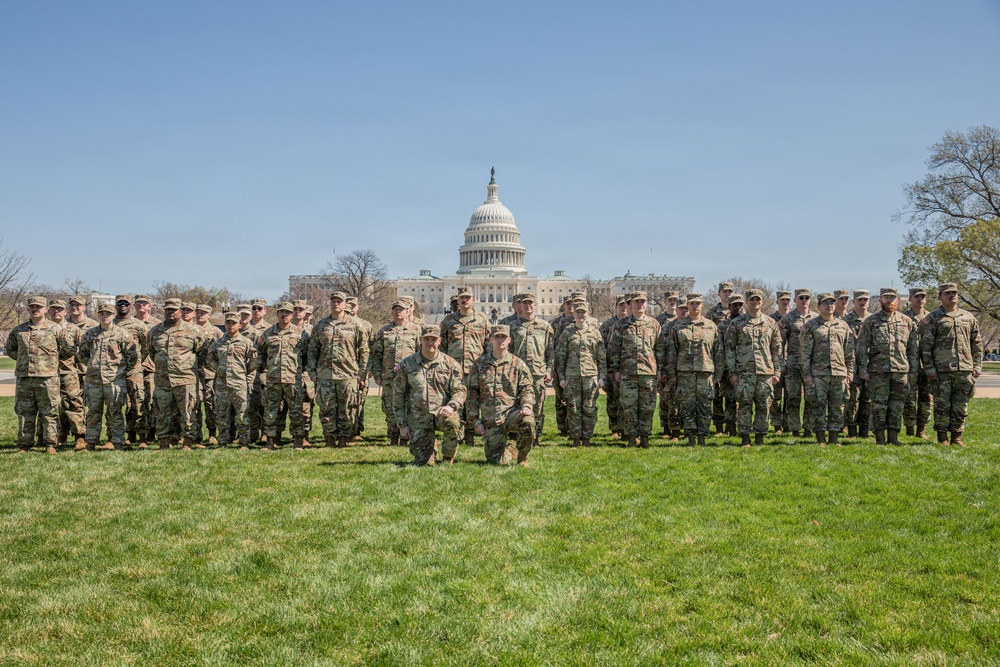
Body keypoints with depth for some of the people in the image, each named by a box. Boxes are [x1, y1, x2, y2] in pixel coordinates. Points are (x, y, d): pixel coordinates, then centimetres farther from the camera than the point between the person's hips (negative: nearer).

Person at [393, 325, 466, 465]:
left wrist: (451, 406, -23)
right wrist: (402, 425, 1)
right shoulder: (407, 365, 3)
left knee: (453, 422, -36)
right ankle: (432, 450, 31)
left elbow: (459, 390, -1)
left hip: (441, 414, 0)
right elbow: (398, 397, 5)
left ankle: (448, 459, -10)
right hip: (418, 420, 1)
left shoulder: (451, 364, 2)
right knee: (423, 463, -7)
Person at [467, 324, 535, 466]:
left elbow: (527, 389, 3)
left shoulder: (518, 364, 6)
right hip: (490, 420, 1)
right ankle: (510, 447, 30)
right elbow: (472, 394, 7)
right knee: (497, 460, -8)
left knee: (528, 422, -36)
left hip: (512, 412, -1)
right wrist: (476, 420, 0)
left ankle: (523, 458, -7)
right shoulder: (479, 364, 6)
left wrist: (527, 406, -18)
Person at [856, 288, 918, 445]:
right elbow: (862, 348, 2)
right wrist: (863, 370, -5)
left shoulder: (907, 322, 10)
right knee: (879, 405, -1)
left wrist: (913, 370, 5)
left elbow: (914, 348, 11)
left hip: (901, 370, 2)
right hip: (878, 371, -2)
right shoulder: (870, 322, 4)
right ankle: (880, 437, 6)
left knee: (897, 405, 4)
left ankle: (893, 436, 11)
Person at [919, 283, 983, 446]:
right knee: (942, 406, -1)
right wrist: (930, 368, -10)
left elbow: (977, 344, 17)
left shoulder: (969, 318, 14)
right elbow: (925, 346, -4)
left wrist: (977, 366, 9)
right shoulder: (932, 319, 0)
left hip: (965, 371, 4)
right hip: (941, 371, -4)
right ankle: (942, 437, 8)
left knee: (961, 407, 7)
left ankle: (957, 437, 16)